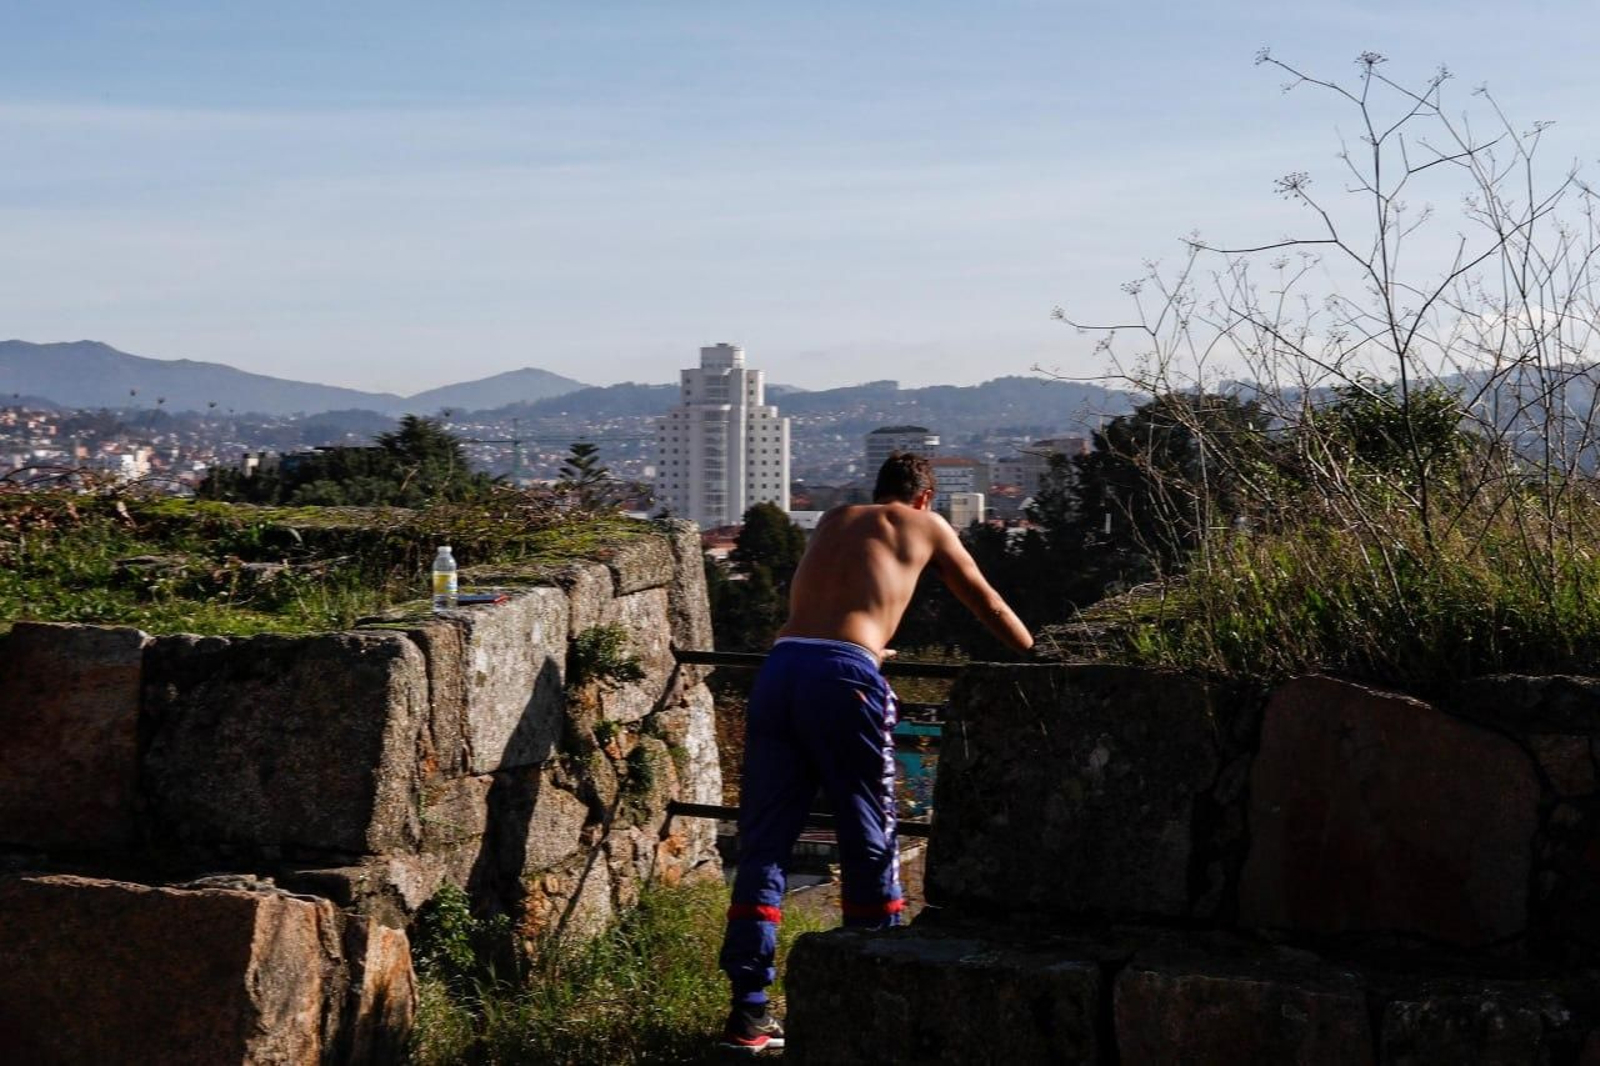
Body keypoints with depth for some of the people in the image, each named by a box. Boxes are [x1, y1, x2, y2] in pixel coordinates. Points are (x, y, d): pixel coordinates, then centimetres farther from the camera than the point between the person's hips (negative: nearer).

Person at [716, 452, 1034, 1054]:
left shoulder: (834, 520, 30)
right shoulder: (926, 526, 18)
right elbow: (991, 609, 29)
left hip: (780, 664, 5)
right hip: (844, 673, -4)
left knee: (763, 839, 5)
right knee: (869, 840, 8)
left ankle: (749, 1009, 2)